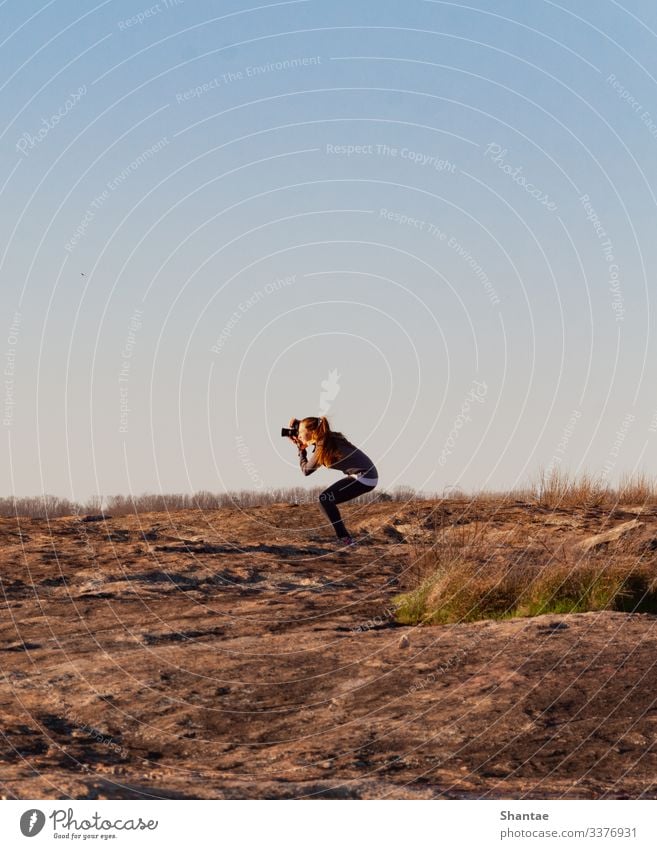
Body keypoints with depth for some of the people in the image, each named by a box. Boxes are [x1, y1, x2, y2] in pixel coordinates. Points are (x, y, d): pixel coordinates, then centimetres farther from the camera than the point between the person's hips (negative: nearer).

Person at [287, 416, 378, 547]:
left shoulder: (323, 447, -14)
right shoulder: (330, 437, 10)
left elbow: (306, 470, -4)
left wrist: (301, 450, 8)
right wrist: (298, 423, 18)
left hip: (364, 477, -9)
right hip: (368, 474, 9)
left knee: (325, 499, -8)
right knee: (327, 499, 15)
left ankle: (345, 539, -9)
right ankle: (344, 537, 18)